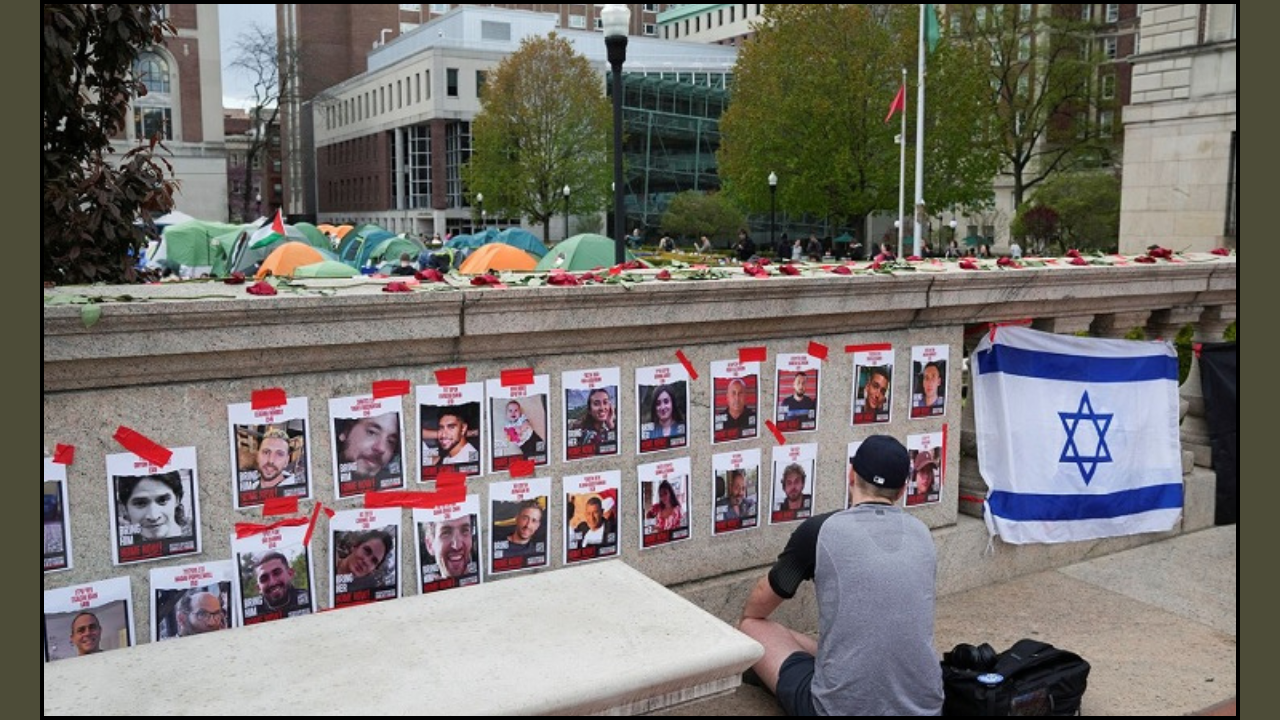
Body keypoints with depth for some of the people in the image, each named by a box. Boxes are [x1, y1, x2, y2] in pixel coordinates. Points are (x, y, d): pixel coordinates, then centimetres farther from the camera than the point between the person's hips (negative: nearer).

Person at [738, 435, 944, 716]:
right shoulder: (922, 535, 7)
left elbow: (760, 603, 13)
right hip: (924, 707, 5)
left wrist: (744, 622, 37)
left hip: (843, 709, -5)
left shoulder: (820, 530, -6)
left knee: (752, 627, 14)